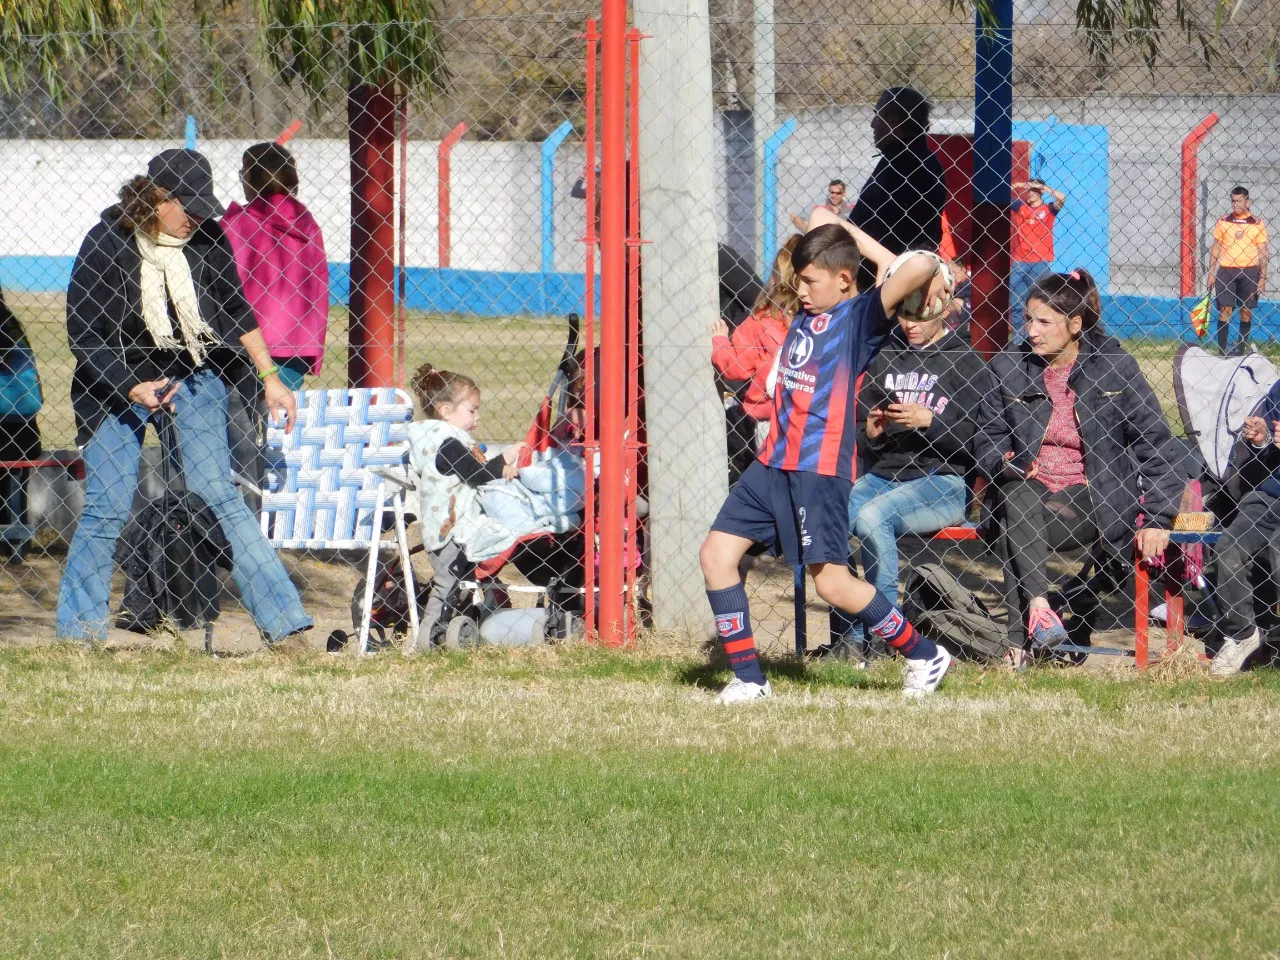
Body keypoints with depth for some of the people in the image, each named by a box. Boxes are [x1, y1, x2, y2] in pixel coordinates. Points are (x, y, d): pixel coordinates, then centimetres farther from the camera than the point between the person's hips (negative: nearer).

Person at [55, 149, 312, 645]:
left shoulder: (205, 238, -8)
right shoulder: (106, 243, -16)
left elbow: (235, 310, 8)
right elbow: (83, 339, -12)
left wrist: (270, 377, 6)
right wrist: (133, 390, -22)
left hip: (193, 378, 2)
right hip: (117, 382, -2)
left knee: (217, 492, -9)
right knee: (106, 508, -6)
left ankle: (284, 621, -11)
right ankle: (76, 631, 7)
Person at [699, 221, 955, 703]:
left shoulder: (862, 315, -7)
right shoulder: (808, 310, 14)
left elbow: (920, 266, -23)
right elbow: (828, 225, 25)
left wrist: (931, 279, -2)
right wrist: (880, 255, 17)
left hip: (821, 469, -8)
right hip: (774, 462, 8)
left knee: (832, 582, -9)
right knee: (716, 554, 1)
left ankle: (925, 656, 9)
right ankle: (748, 678, 6)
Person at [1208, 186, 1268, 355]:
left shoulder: (1258, 224, 4)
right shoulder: (1223, 222, 6)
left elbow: (1262, 253, 5)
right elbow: (1215, 249, 10)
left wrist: (1263, 278, 0)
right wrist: (1211, 273, 4)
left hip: (1249, 271, 0)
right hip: (1226, 271, 0)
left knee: (1246, 310, 4)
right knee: (1225, 309, -4)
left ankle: (1243, 347, 13)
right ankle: (1222, 351, -4)